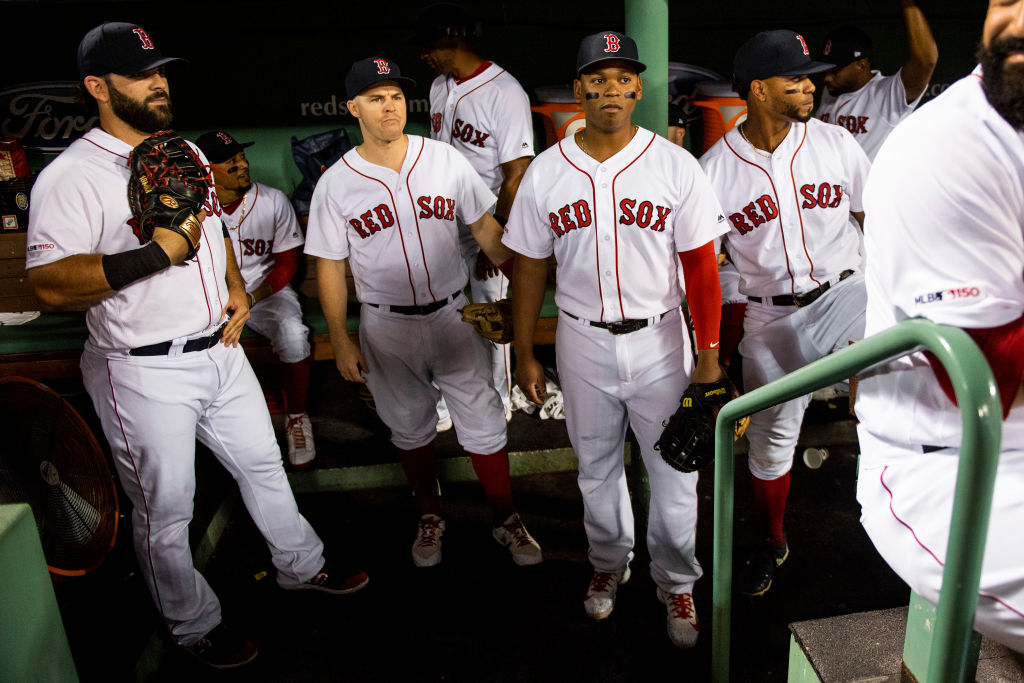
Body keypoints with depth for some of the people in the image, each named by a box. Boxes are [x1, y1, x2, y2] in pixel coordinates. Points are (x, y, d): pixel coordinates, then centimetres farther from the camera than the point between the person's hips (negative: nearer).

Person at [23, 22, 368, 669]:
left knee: (264, 465, 21)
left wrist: (236, 287, 8)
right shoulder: (71, 177, -15)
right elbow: (50, 287, -23)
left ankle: (302, 565, 43)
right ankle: (197, 626, 31)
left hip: (221, 350, 7)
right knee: (166, 510, 9)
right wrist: (156, 255, -29)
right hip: (145, 373, -7)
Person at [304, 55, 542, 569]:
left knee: (483, 424, 5)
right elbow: (330, 267, 1)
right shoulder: (335, 184, -3)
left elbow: (485, 228, 6)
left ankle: (506, 521, 24)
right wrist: (340, 340, -2)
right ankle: (430, 517, 37)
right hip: (386, 328, 0)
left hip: (453, 315, 1)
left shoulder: (446, 160, 0)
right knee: (409, 427, 15)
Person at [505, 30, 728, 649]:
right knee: (597, 468, 18)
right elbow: (530, 268, 3)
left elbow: (700, 265, -5)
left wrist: (709, 353, -8)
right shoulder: (545, 172, -2)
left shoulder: (675, 166, -6)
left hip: (659, 340, -1)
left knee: (675, 472, 8)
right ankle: (610, 564, 44)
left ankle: (676, 583, 33)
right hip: (582, 342, 2)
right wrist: (526, 354, 4)